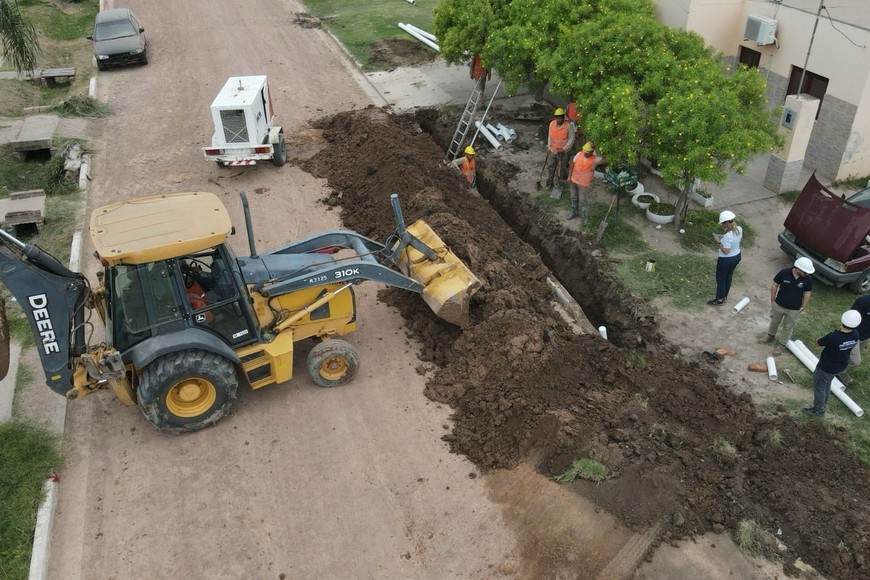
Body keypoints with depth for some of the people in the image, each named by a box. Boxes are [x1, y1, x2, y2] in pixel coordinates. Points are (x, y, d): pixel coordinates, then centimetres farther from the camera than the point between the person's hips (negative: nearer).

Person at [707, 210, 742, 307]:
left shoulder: (728, 235, -35)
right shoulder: (739, 229, -9)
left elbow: (725, 251, -29)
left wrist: (719, 242, -19)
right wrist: (723, 238, 3)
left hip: (726, 260, -8)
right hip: (737, 256, 8)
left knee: (721, 279, 13)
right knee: (728, 276, 25)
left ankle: (720, 300, 29)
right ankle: (725, 297, 42)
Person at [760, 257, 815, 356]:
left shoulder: (808, 279, -19)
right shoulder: (784, 273, -23)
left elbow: (807, 293, -4)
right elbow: (774, 286, -9)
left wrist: (803, 307, 1)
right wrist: (772, 301, -2)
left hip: (794, 309, 0)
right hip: (778, 305, 1)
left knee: (788, 327, 17)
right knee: (774, 322, 24)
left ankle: (781, 344, 38)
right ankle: (771, 336, 52)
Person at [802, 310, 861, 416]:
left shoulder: (832, 337, -39)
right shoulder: (855, 335, -18)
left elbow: (818, 342, -18)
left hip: (826, 368, -6)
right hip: (841, 366, 7)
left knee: (819, 386, 18)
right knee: (827, 383, 30)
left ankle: (818, 409, 36)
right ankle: (823, 404, 50)